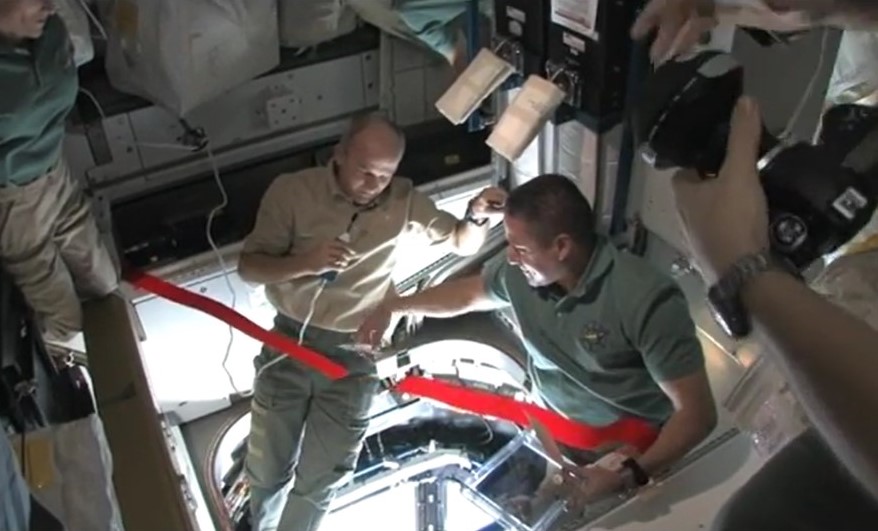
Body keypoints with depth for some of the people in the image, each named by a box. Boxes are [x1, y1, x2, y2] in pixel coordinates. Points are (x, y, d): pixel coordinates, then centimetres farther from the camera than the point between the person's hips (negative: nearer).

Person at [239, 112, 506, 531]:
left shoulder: (405, 201, -4)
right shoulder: (291, 190, -8)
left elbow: (463, 244, 3)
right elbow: (248, 267, -6)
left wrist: (476, 216, -20)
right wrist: (306, 263, -24)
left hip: (355, 356, 0)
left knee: (319, 481, 9)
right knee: (267, 470, 14)